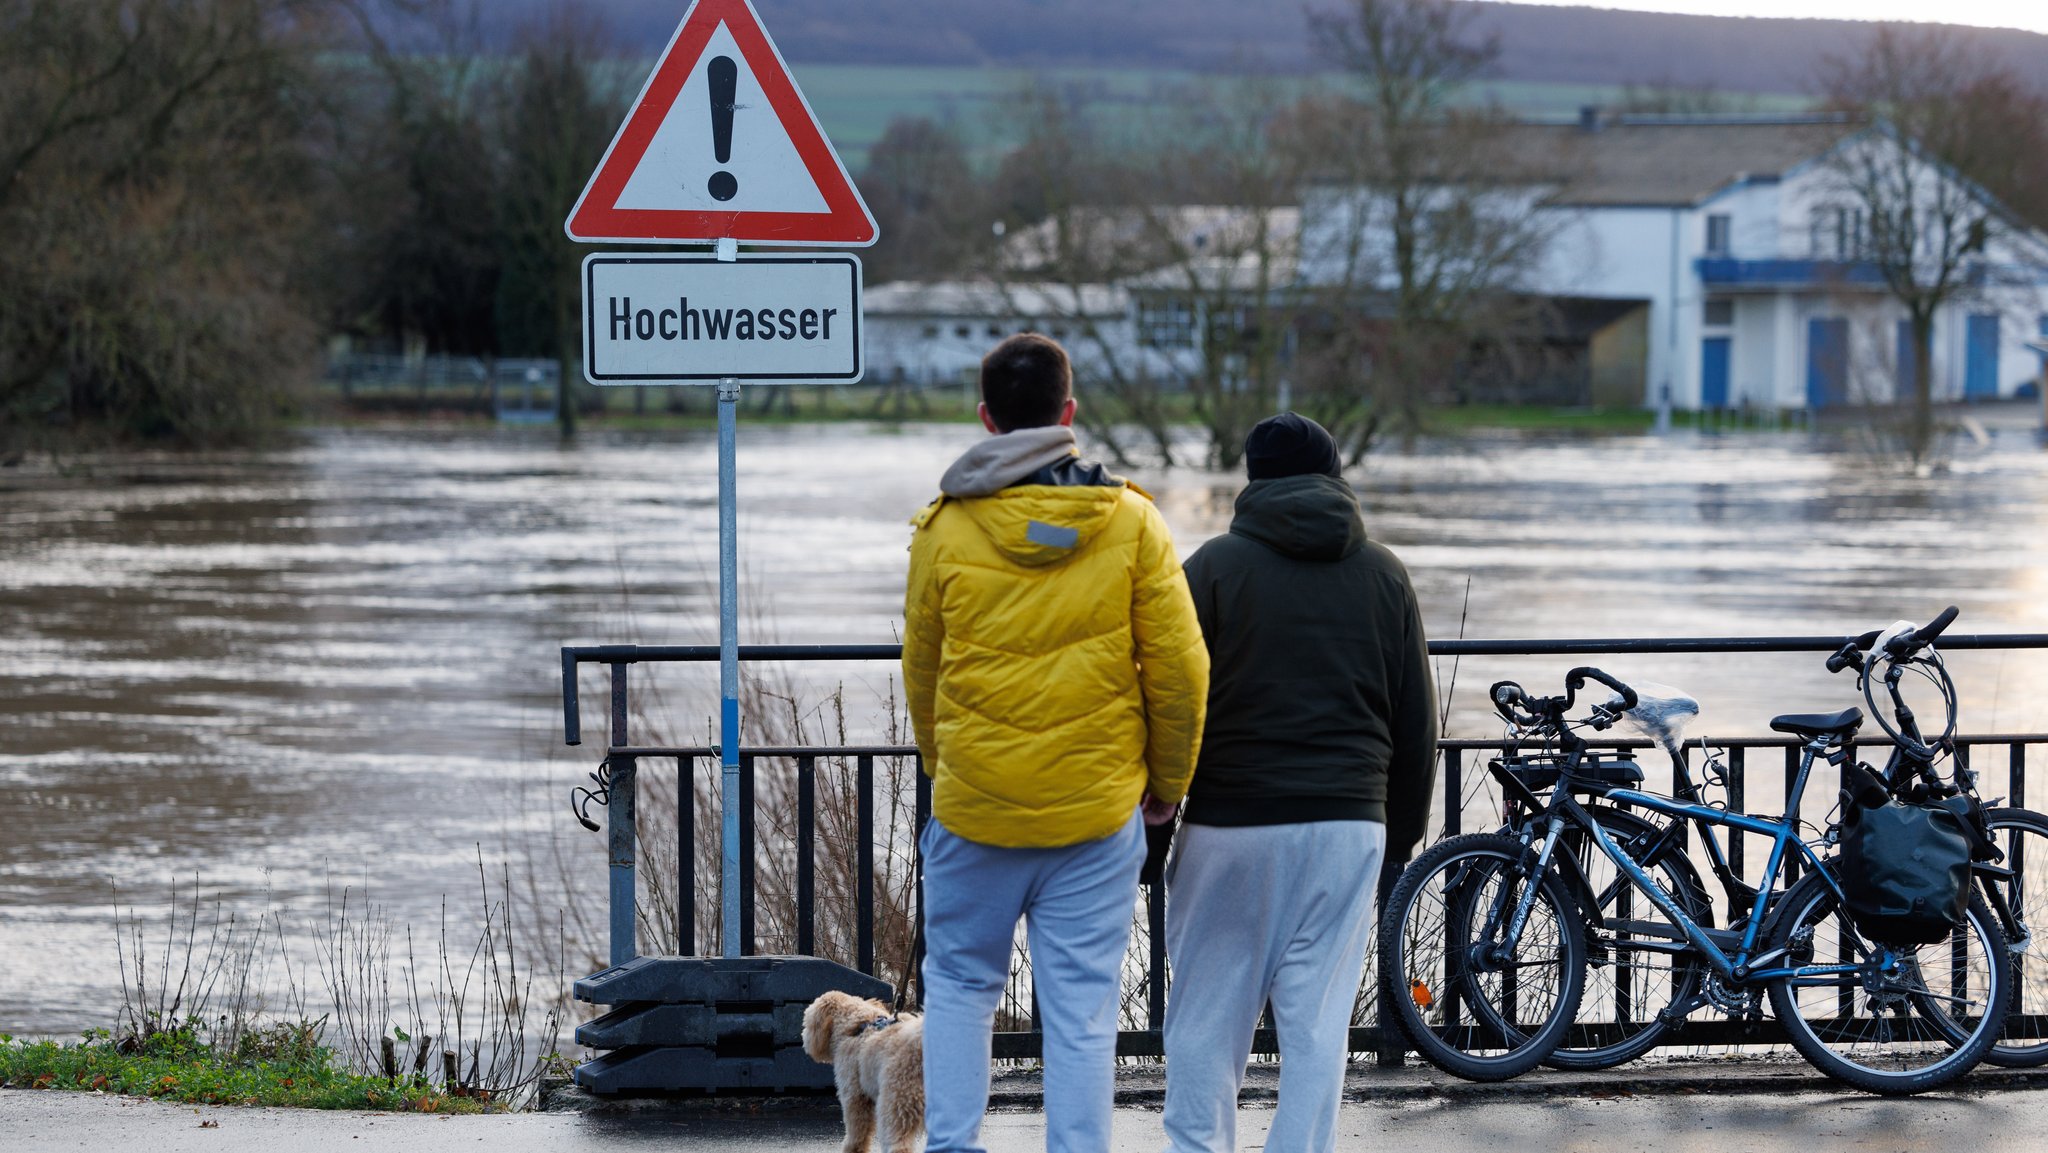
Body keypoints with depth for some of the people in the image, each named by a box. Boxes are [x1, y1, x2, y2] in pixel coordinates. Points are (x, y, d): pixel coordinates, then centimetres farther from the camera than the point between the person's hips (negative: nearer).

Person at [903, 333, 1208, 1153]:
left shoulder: (946, 528, -5)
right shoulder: (1130, 523, -5)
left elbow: (920, 671, 6)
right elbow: (1180, 669, -3)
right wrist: (1167, 781, 12)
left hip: (974, 805, 0)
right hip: (1097, 809, 0)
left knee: (960, 985, 16)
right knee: (1082, 1006, 5)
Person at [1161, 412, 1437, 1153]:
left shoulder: (1216, 565, -1)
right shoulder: (1382, 573, 9)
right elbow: (1416, 718, 11)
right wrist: (1403, 831, 19)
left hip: (1231, 822, -2)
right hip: (1347, 824, 2)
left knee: (1207, 1016, 6)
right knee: (1318, 1022, 3)